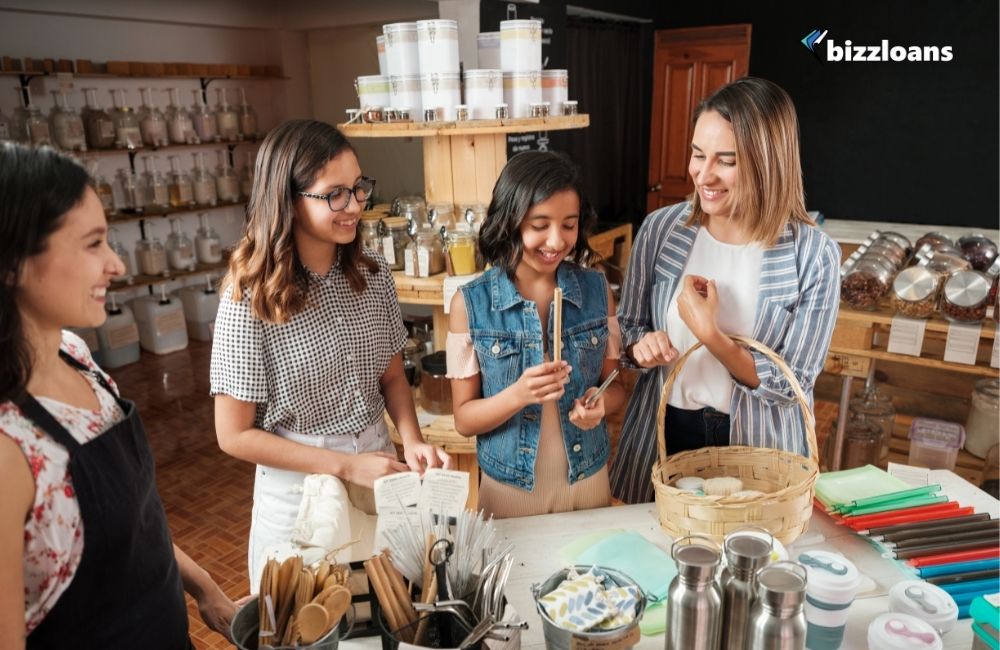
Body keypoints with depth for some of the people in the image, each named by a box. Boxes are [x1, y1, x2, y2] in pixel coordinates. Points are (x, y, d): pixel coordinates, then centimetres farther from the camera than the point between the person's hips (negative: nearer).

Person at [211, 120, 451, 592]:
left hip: (379, 469, 4)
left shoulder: (372, 274, -5)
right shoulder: (250, 299, -18)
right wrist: (347, 465, -18)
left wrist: (411, 441, -12)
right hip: (301, 486, -4)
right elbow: (235, 435, -13)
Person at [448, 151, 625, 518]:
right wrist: (517, 394, -27)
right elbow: (464, 419, -9)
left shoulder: (597, 291, -7)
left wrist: (600, 402, -19)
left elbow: (615, 385, 3)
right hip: (509, 489, -2)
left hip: (588, 483, 2)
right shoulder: (470, 303, -14)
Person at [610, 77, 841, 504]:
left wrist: (709, 334, -25)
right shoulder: (660, 228, -7)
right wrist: (642, 347, -19)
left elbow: (793, 384, -13)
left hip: (757, 448, -2)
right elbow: (628, 326, 4)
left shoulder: (814, 256, -14)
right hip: (662, 434, 2)